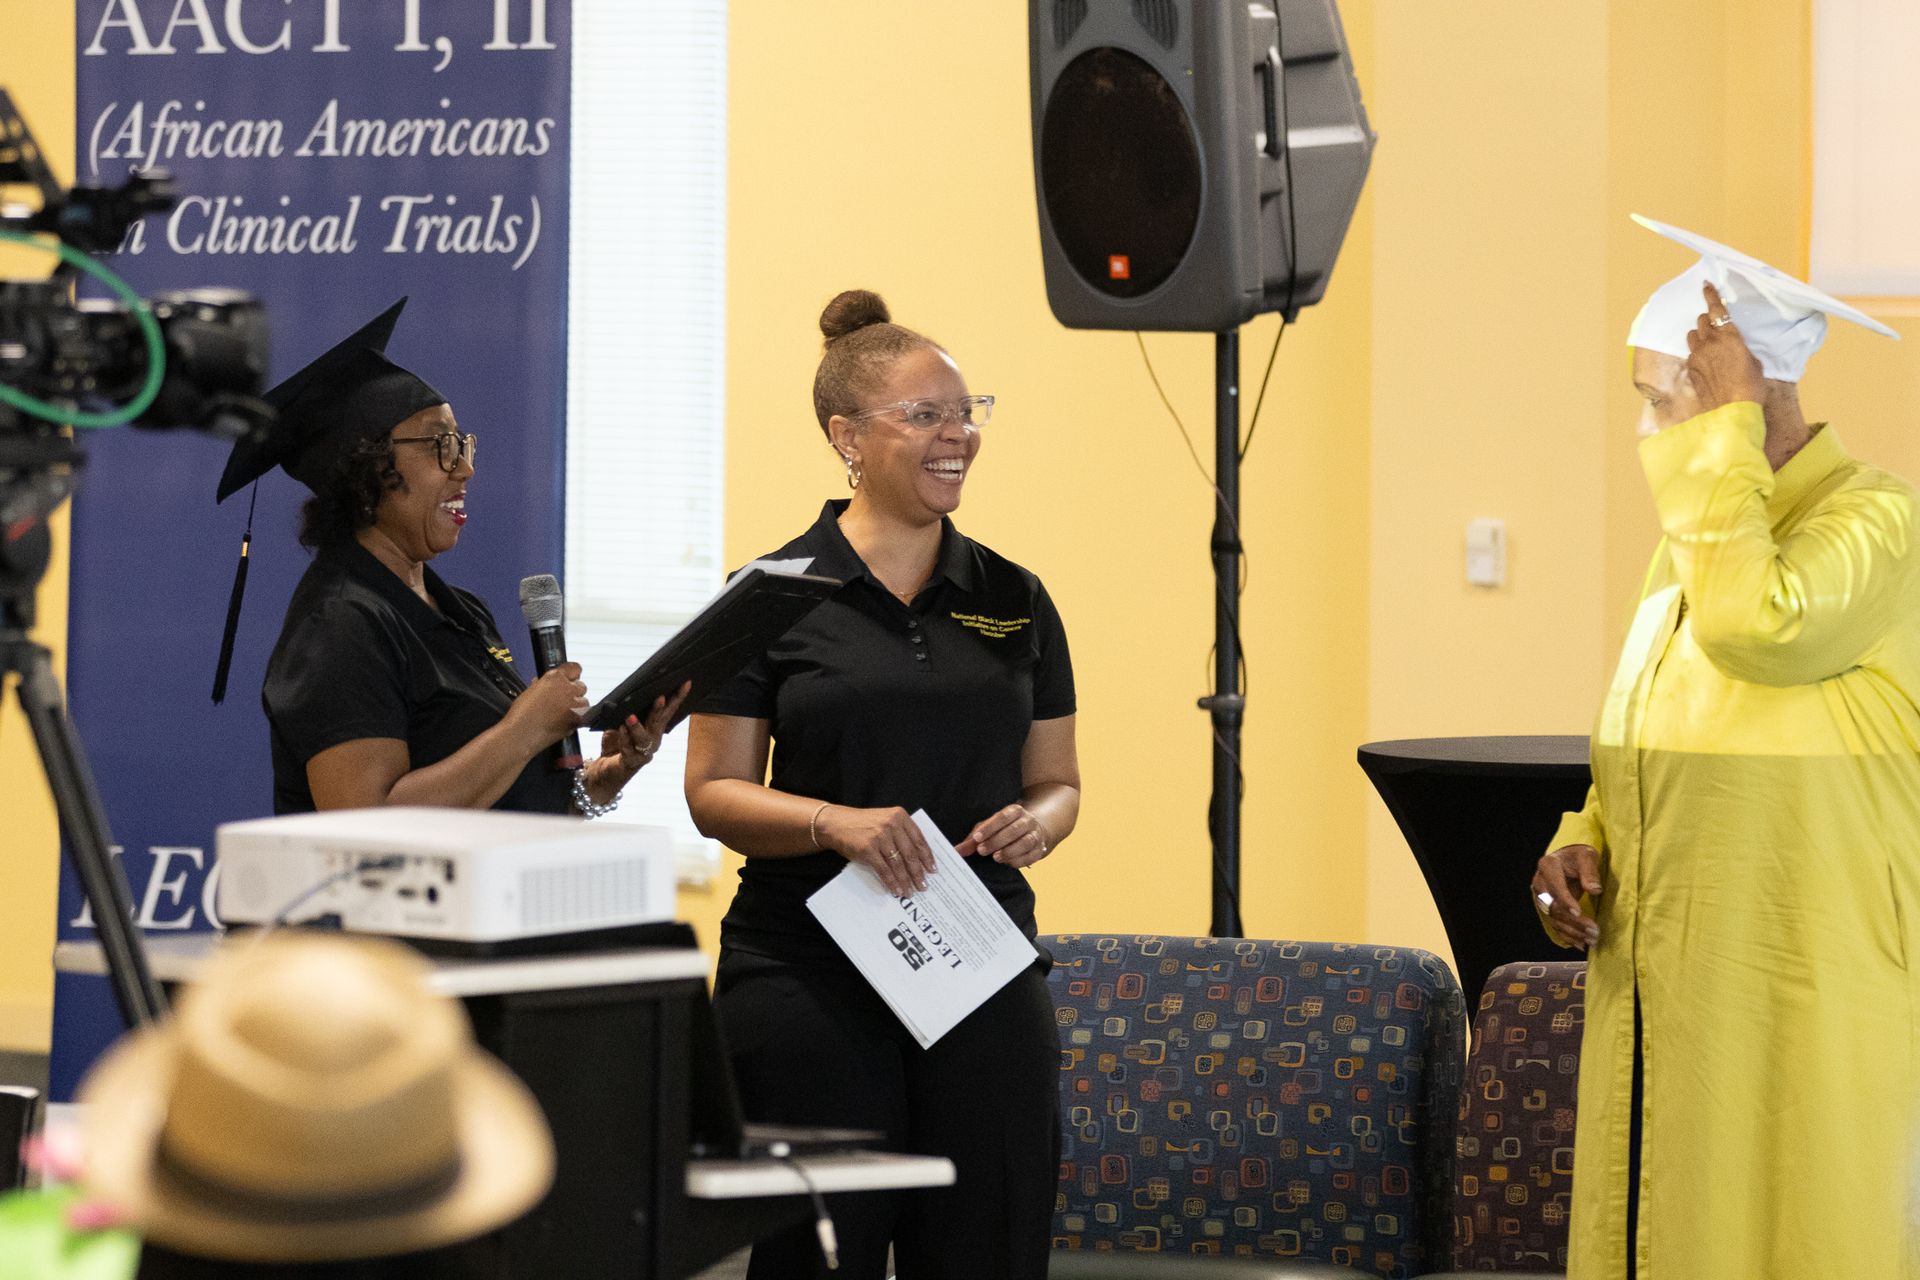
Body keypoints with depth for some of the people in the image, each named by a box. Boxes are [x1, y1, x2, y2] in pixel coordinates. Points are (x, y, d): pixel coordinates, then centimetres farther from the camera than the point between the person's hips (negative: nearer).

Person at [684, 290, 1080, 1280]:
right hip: (808, 967, -3)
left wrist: (1037, 823, -8)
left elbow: (1056, 781, 15)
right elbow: (714, 792, -2)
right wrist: (835, 822, -19)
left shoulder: (1014, 601, 11)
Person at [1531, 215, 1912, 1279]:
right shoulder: (1692, 535, 15)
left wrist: (1721, 428, -20)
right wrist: (1585, 845, 2)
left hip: (1799, 1011, -8)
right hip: (1663, 988, 8)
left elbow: (1755, 628, -28)